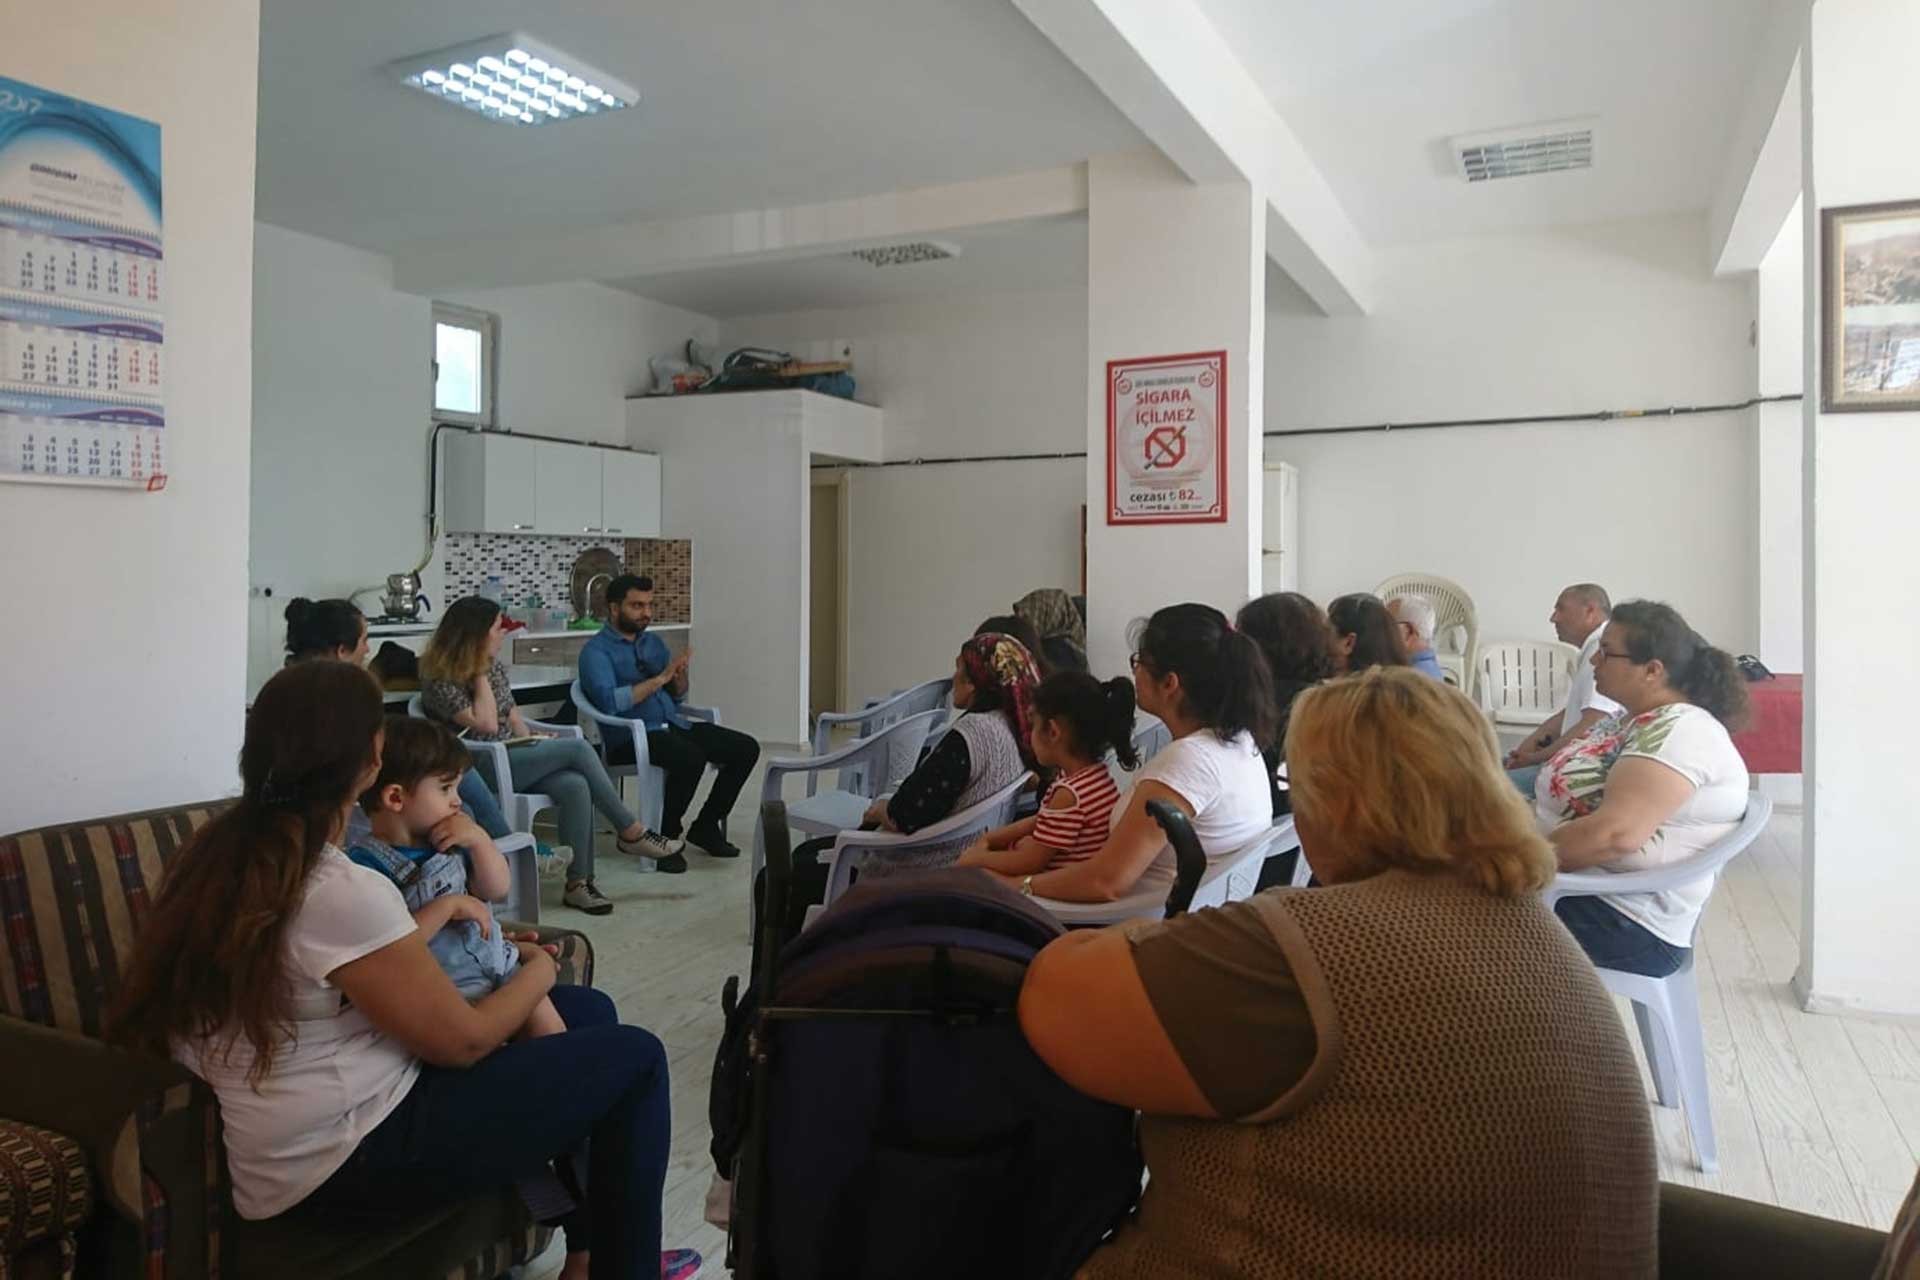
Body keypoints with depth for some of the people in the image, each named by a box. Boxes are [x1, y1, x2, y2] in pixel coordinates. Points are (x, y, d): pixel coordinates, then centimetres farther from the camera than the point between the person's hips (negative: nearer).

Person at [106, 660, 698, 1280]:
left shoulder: (224, 847, 0)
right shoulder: (342, 891, -27)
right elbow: (463, 1041, -17)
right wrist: (538, 971, 0)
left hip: (312, 1129, 9)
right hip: (348, 1155, -9)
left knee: (589, 1010, 16)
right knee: (633, 1059, -4)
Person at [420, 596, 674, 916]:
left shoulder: (493, 666, 13)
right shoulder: (439, 681, -11)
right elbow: (486, 724, -20)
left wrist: (533, 745, 4)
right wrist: (479, 673, -14)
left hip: (513, 755, 7)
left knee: (575, 786, -27)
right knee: (578, 748, -24)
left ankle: (578, 883, -23)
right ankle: (631, 833, -14)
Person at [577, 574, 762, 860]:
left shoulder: (654, 642, 17)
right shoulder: (596, 651, -4)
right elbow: (609, 701, -21)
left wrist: (679, 675, -3)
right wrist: (659, 679, -18)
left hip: (673, 724, 7)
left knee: (746, 748, -8)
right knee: (692, 757, -35)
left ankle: (705, 826, 5)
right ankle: (666, 834, -11)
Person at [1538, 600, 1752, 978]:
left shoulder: (1679, 729, -17)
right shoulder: (1635, 718, 13)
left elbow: (1616, 832, -29)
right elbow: (1575, 796, 18)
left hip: (1625, 922, -9)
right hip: (1575, 885, 9)